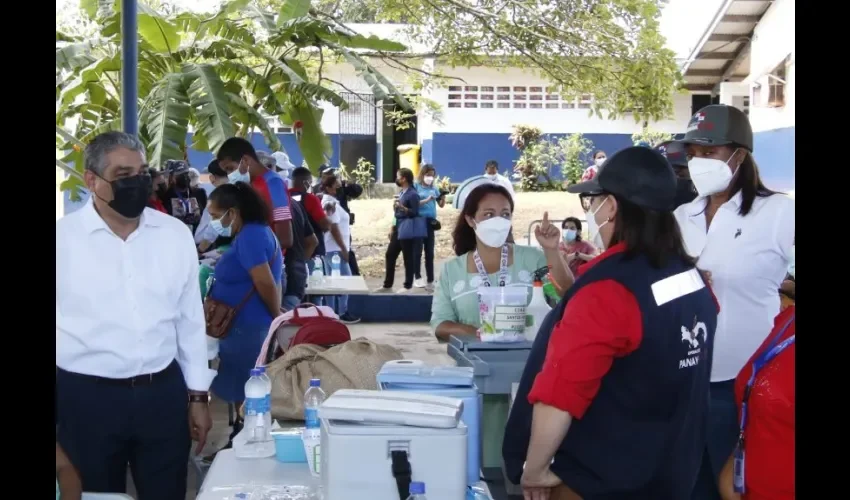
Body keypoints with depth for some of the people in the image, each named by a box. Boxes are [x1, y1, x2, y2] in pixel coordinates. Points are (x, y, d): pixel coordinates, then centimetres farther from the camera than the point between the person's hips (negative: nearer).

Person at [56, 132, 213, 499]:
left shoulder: (176, 234, 2)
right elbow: (61, 325, -2)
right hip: (86, 398, -2)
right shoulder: (62, 238, -7)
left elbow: (191, 318, 8)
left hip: (164, 394, 2)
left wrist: (198, 396, 10)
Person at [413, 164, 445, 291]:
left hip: (430, 222, 4)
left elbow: (441, 205, 12)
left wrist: (443, 195, -6)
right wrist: (426, 200, -19)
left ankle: (430, 281, 11)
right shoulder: (416, 187, -2)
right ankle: (418, 278, 8)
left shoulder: (434, 188, 10)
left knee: (430, 253, 7)